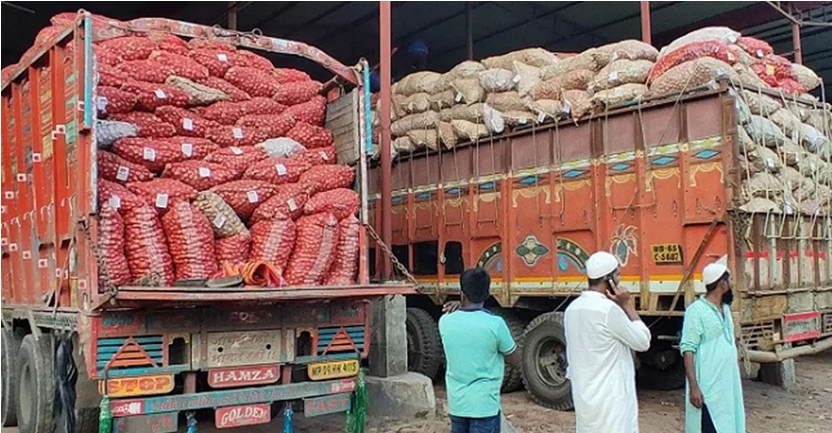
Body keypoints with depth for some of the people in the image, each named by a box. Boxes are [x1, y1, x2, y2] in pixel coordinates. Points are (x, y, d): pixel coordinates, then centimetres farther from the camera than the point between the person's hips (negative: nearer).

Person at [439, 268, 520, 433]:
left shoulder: (445, 322, -2)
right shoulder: (494, 324, -15)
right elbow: (515, 360, 1)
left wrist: (459, 310, 5)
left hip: (456, 404, 5)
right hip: (484, 405, -5)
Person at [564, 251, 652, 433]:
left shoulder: (572, 309, 7)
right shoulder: (608, 309, -18)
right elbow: (642, 341, -7)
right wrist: (627, 304, -5)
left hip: (585, 396, 8)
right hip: (610, 399, -8)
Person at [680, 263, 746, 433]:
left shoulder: (725, 308, 11)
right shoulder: (696, 310, -15)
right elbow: (688, 350, -18)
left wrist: (735, 379, 19)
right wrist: (693, 386, -22)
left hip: (728, 385, 9)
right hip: (708, 389, -8)